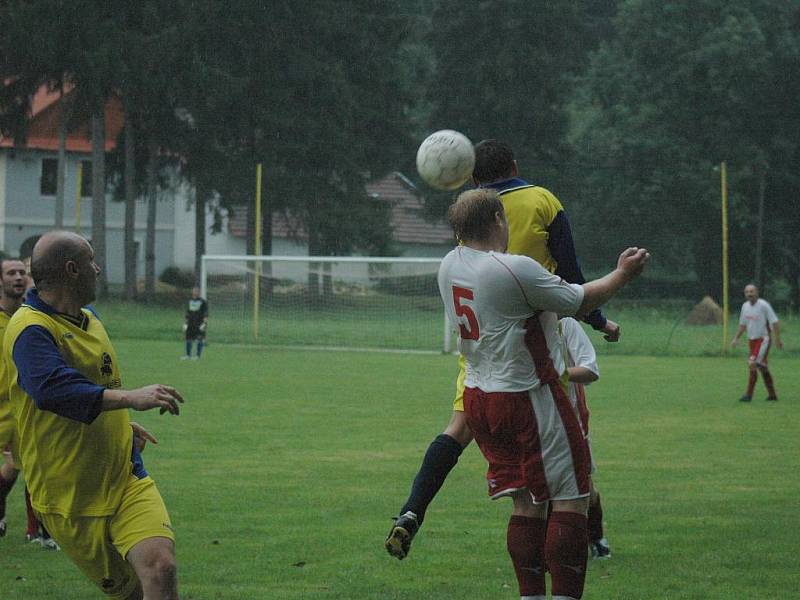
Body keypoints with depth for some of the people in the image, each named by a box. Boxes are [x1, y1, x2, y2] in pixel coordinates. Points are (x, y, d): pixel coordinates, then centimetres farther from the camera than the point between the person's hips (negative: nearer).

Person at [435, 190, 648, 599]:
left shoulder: (450, 266, 3)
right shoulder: (516, 270, -20)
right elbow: (580, 302, -9)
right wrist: (623, 274, 5)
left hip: (479, 395, 8)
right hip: (528, 396, -8)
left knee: (527, 504, 12)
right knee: (570, 500, -2)